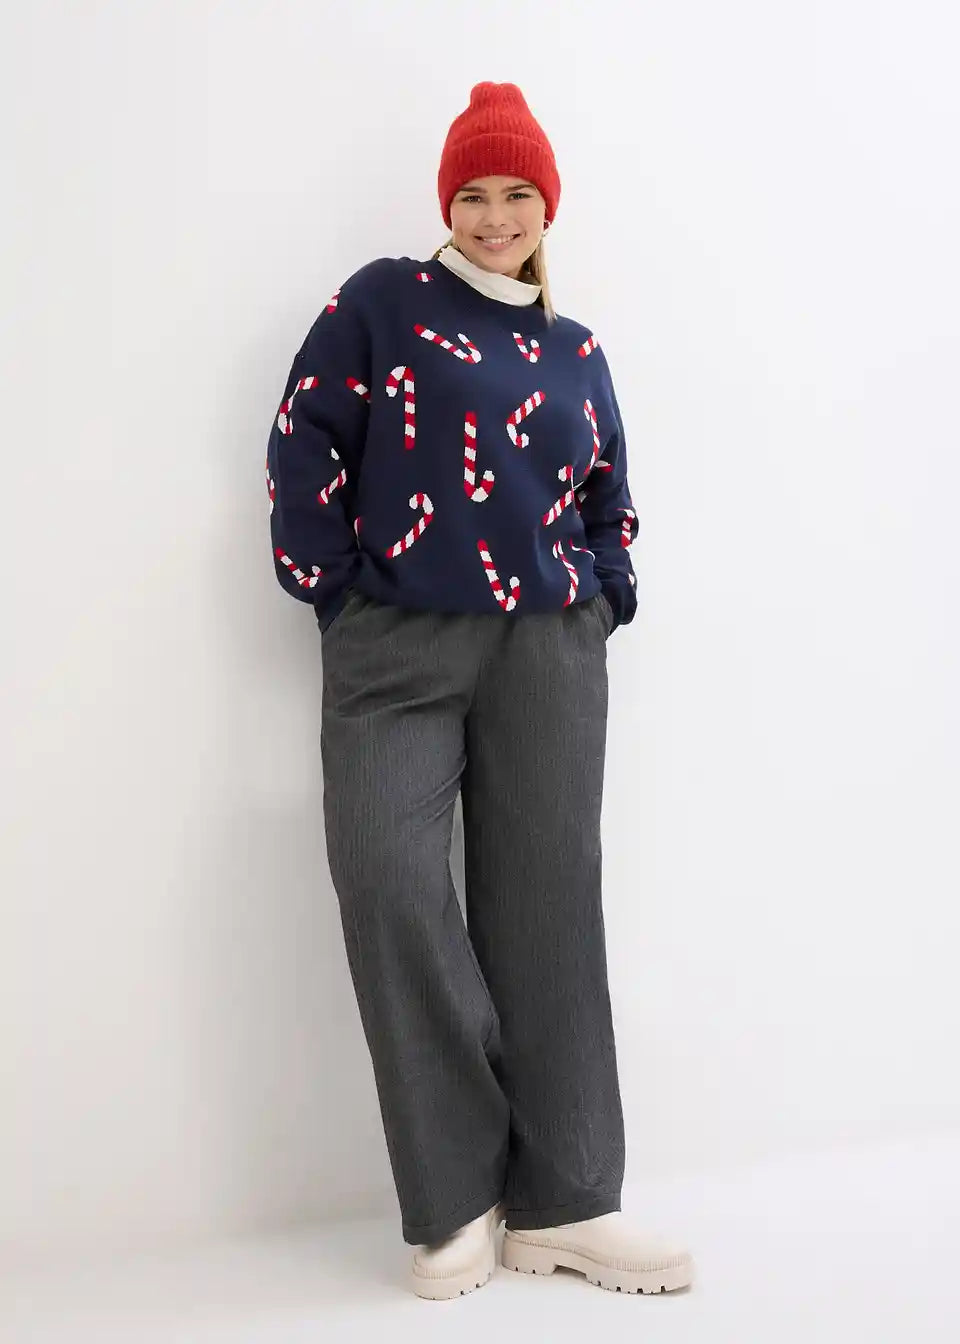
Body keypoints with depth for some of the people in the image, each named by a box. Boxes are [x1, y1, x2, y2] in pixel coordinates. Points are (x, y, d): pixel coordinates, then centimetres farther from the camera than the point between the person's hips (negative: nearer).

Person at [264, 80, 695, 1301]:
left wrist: (600, 607, 9)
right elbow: (304, 443, 2)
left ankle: (560, 1203, 7)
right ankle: (455, 1201, -6)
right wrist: (333, 596, -3)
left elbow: (609, 504, 25)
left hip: (546, 652, 3)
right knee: (388, 879, -20)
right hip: (394, 647, -3)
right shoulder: (383, 301, 8)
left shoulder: (577, 354, 18)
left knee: (547, 906, -2)